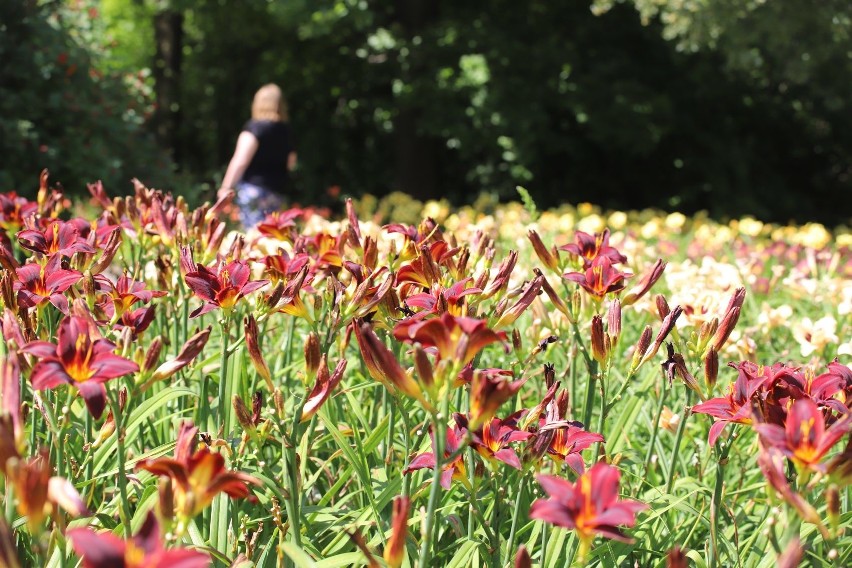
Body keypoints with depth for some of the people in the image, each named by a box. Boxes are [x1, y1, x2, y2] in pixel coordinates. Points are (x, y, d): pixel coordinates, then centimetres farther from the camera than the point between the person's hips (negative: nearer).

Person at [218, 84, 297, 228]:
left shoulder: (254, 128, -9)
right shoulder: (286, 131, 8)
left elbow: (240, 161, -14)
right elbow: (291, 163, 19)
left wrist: (226, 187, -12)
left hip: (254, 187, -6)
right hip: (279, 192, 6)